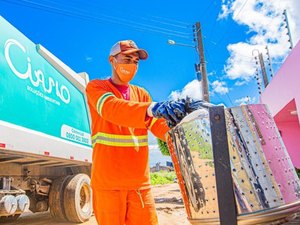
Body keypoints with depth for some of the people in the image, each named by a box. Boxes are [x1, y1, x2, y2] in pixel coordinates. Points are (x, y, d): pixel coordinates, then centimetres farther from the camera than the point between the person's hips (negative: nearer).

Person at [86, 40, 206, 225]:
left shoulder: (141, 94, 14)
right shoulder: (95, 87, 0)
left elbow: (159, 126, 1)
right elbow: (112, 109, -23)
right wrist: (153, 108, -39)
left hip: (140, 182, 4)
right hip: (108, 182, -4)